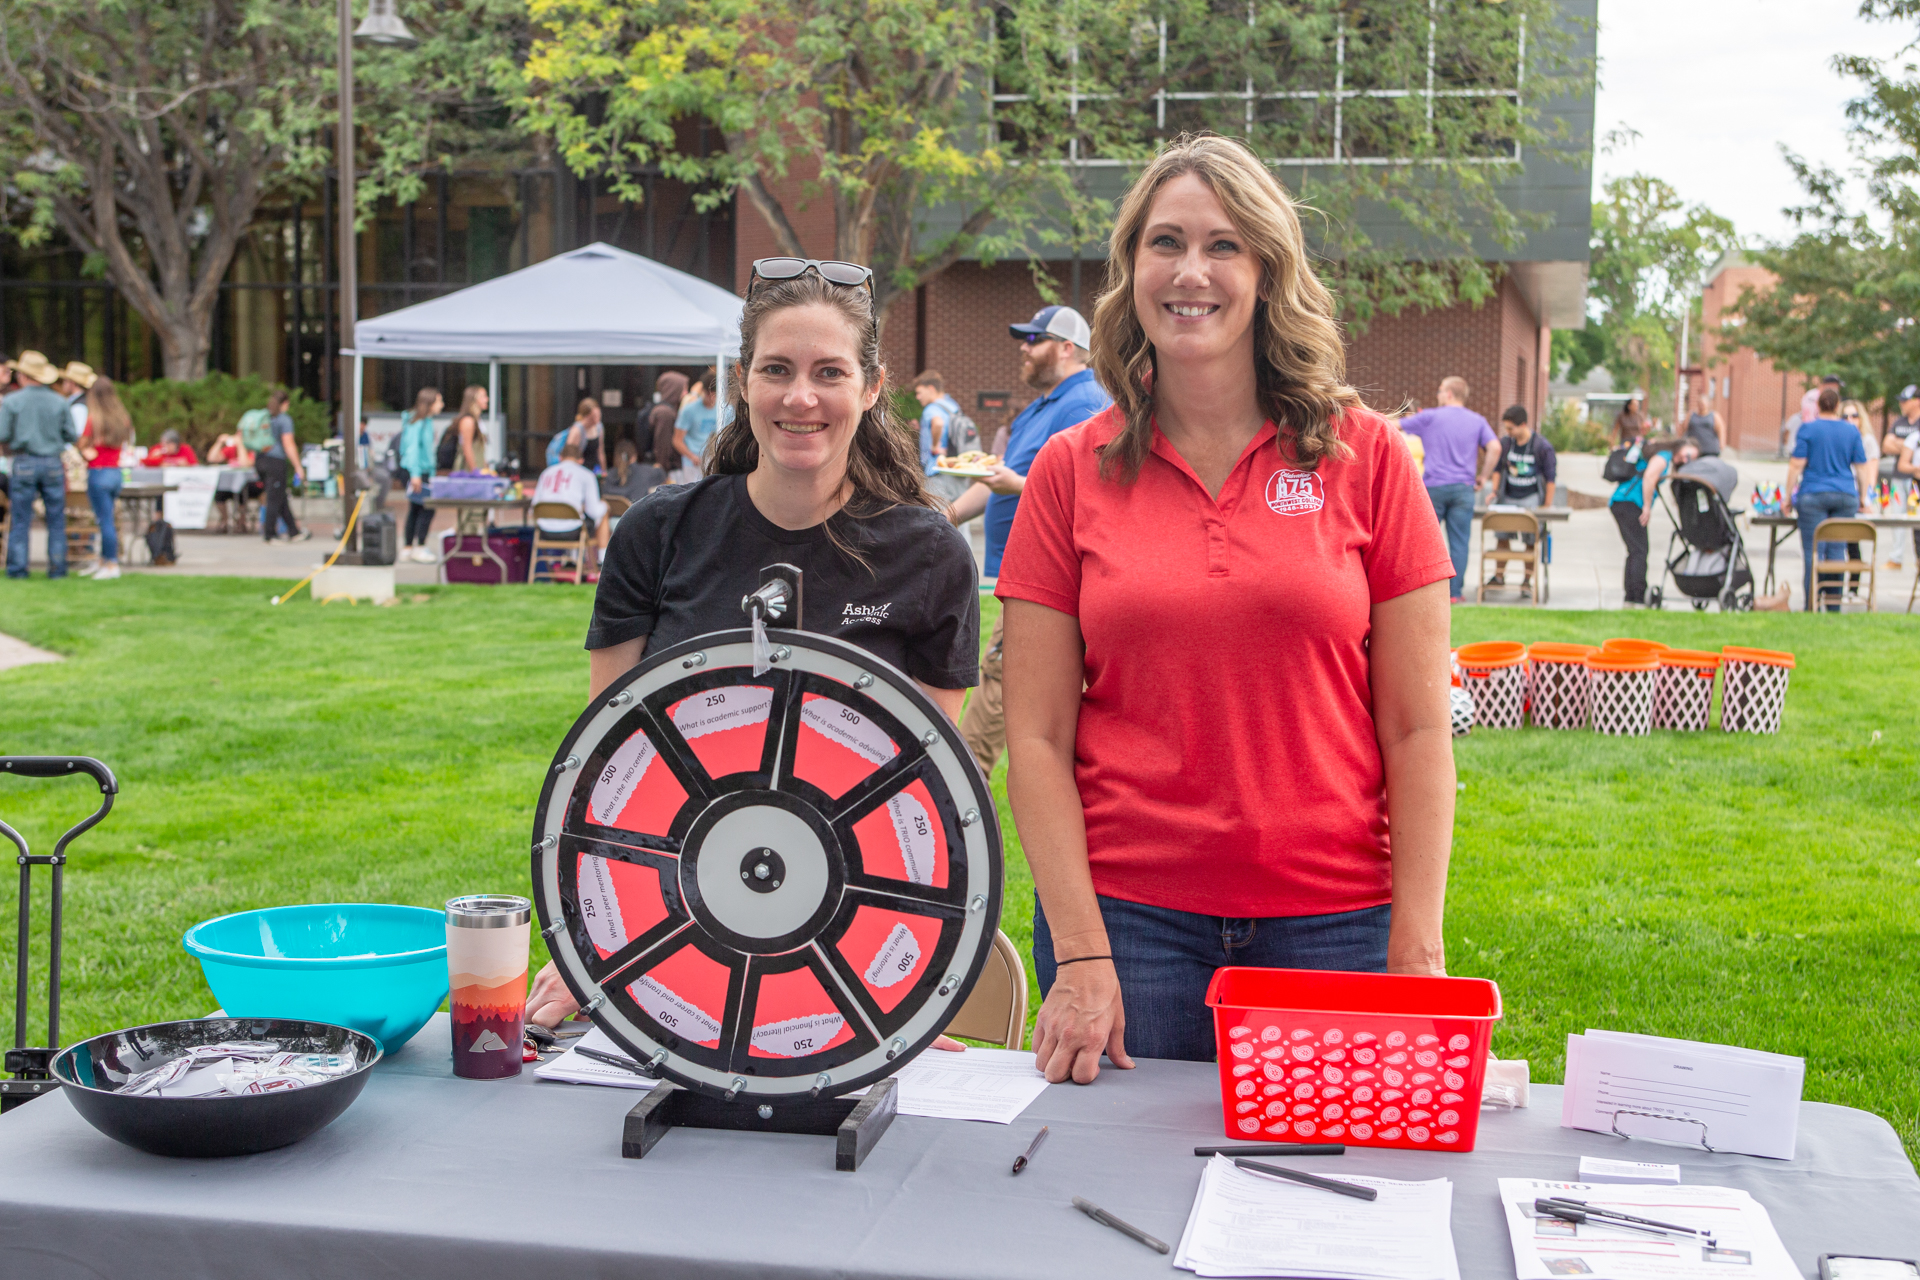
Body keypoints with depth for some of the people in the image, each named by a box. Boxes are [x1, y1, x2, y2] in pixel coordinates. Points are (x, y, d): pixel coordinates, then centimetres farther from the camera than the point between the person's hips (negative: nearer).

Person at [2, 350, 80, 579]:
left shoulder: (11, 401, -4)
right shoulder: (58, 402, 1)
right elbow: (73, 437, 2)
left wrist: (9, 449, 14)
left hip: (23, 464, -1)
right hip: (53, 464, 1)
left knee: (20, 519, 4)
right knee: (56, 519, 6)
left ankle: (17, 567, 3)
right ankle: (57, 567, 5)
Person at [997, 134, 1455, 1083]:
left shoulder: (1364, 455, 2)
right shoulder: (1071, 472, 3)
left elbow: (1417, 728, 1)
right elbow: (1036, 738, 0)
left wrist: (1417, 948, -6)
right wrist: (1080, 954, -8)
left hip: (1332, 924, 0)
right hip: (1129, 919, 0)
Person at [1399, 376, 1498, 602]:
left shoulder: (1430, 417, 1)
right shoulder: (1477, 421, 8)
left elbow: (1396, 426, 8)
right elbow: (1494, 448, -5)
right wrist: (1483, 476, 4)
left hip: (1434, 486, -2)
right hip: (1463, 488, 2)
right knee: (1459, 542, 2)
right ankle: (1455, 591, 2)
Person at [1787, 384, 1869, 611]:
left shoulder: (1808, 429, -3)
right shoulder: (1852, 431, 7)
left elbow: (1796, 465, -6)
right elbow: (1861, 467, 8)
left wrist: (1788, 497, 0)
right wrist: (1863, 498, 17)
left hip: (1814, 496, -3)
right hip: (1846, 496, 3)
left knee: (1813, 552, -3)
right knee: (1836, 551, 6)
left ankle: (1812, 608, -5)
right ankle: (1834, 607, 6)